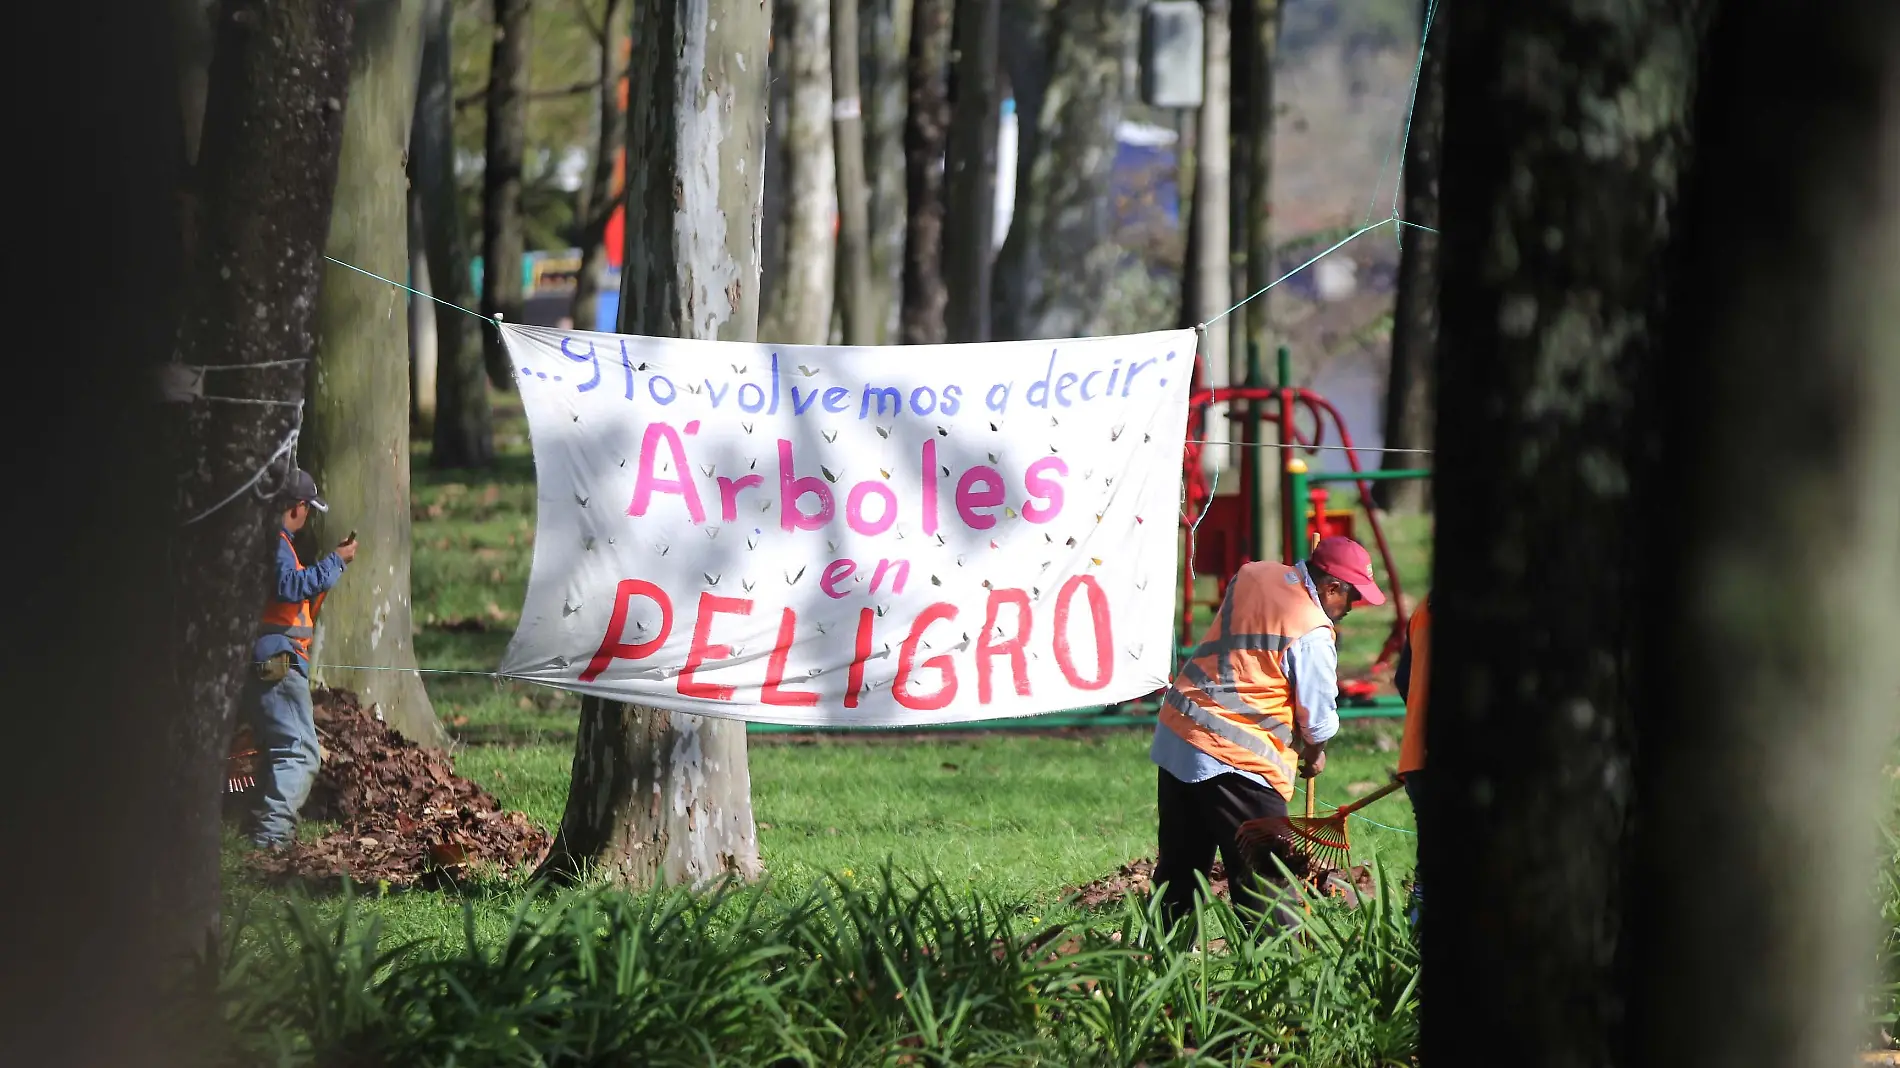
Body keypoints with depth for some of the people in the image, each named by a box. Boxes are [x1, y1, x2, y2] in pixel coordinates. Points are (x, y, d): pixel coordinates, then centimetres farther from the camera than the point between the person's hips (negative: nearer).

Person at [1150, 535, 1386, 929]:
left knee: (1180, 867, 17)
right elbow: (1317, 718, -6)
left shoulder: (1253, 575, 7)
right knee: (1264, 881, -4)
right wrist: (1314, 756, 14)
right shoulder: (1313, 634, -15)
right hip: (1237, 760, -8)